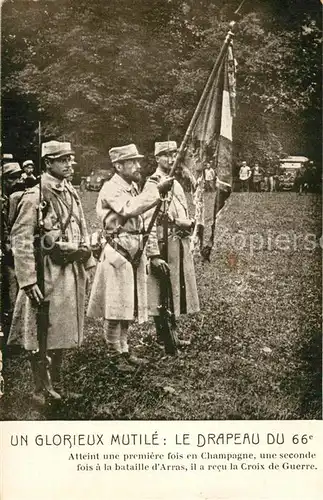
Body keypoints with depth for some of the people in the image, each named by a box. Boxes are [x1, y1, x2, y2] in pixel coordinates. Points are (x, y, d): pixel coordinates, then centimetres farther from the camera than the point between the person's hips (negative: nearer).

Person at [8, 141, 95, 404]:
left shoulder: (72, 192, 9)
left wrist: (87, 264, 14)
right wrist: (28, 281, -20)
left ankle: (56, 384, 32)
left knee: (64, 331, 16)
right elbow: (20, 239, -16)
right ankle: (41, 390, 19)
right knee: (41, 335, 4)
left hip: (72, 269, 7)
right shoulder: (34, 196, -13)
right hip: (47, 271, -7)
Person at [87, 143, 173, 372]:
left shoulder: (133, 187, 16)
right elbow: (129, 209, -29)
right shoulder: (111, 189, -11)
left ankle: (124, 351, 24)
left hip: (135, 253, 8)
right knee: (115, 308, -2)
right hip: (117, 254, -8)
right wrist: (158, 190, -26)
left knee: (129, 306, 14)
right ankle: (115, 355, 10)